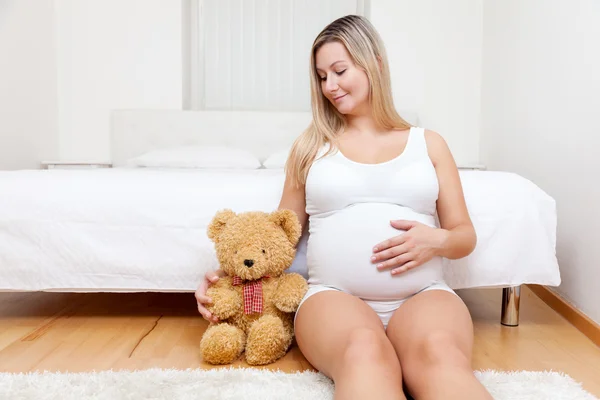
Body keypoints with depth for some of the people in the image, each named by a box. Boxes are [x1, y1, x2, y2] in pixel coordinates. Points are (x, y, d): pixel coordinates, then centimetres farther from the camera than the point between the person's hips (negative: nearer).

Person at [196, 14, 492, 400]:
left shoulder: (428, 143, 16)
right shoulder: (311, 146, 16)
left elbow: (465, 235, 16)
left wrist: (435, 240, -7)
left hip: (424, 295, 1)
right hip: (334, 295, 0)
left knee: (440, 355, -37)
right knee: (364, 352, -38)